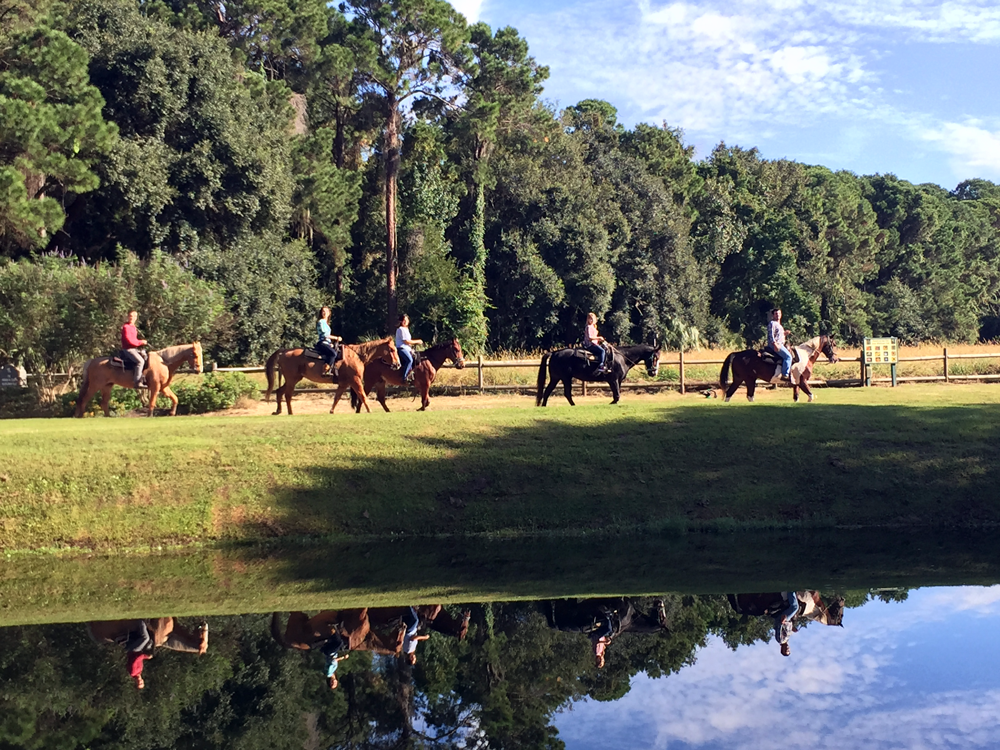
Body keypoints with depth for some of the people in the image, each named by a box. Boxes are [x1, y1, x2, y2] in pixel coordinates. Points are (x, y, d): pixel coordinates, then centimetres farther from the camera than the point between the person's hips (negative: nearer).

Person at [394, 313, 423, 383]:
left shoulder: (406, 329, 21)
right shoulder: (401, 329, -9)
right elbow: (406, 341, -14)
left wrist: (415, 343, 10)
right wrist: (417, 341, -5)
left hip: (407, 348, 11)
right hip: (401, 348, -11)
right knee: (409, 360, -31)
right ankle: (404, 377, -35)